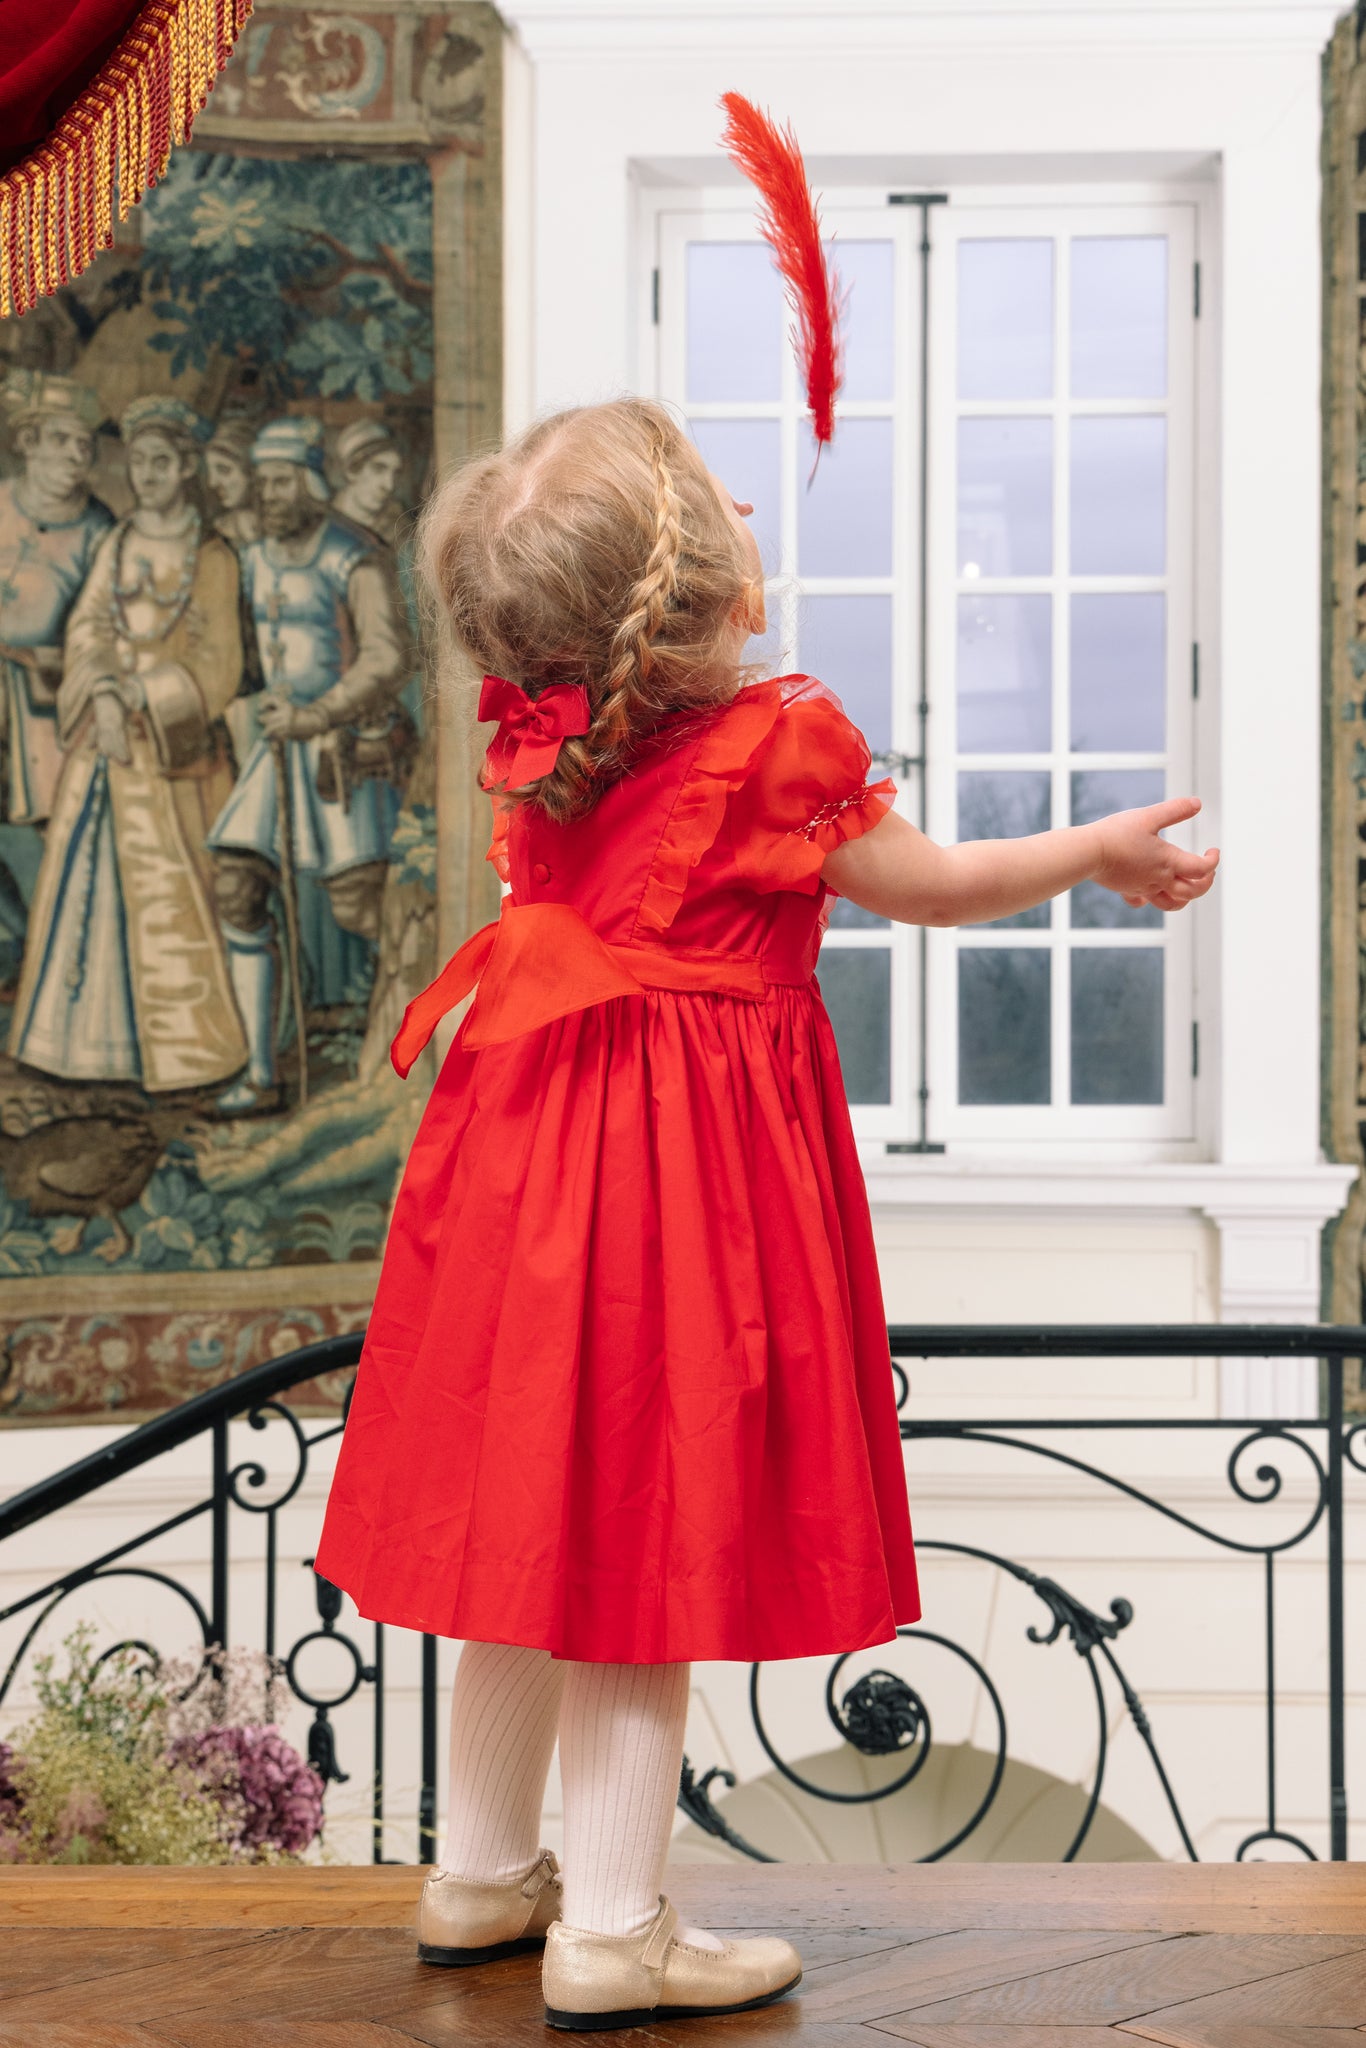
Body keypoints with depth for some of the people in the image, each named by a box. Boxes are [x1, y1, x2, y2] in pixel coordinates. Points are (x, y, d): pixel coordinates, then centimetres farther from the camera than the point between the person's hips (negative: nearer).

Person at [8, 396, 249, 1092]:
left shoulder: (212, 558, -1)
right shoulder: (116, 545, 10)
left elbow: (216, 668, -5)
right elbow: (87, 629, 3)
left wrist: (138, 697, -13)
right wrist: (103, 697, -14)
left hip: (176, 741, -4)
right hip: (106, 740, 4)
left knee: (170, 887, -4)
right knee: (93, 877, 5)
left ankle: (182, 1041, 5)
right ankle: (98, 1031, 13)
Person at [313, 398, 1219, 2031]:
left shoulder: (543, 749, 2)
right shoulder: (775, 748, -15)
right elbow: (938, 886, -1)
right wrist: (1103, 849, 14)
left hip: (538, 1143, 7)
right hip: (689, 1163, -7)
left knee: (533, 1526, 16)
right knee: (645, 1542, 0)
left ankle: (482, 1872, 29)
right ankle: (610, 1929, 7)